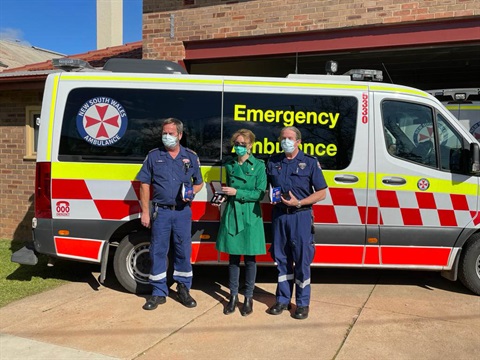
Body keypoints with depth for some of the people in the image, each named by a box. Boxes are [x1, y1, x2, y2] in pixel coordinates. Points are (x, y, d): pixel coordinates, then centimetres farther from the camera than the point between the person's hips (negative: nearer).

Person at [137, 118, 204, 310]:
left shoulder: (191, 157, 6)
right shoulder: (153, 156, 3)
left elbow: (199, 182, 15)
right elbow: (145, 184, 4)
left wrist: (191, 192, -7)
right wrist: (145, 212, -1)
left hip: (183, 211, 1)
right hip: (161, 211, -1)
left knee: (183, 251, 7)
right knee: (158, 251, 4)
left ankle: (183, 289, 23)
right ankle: (159, 292, 16)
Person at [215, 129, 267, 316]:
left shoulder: (259, 166, -3)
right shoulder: (230, 165, 9)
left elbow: (260, 193, -9)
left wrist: (237, 192, -15)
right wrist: (222, 196, 7)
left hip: (250, 216, -3)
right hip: (231, 214, 3)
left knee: (249, 258, 5)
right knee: (233, 257, 8)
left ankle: (248, 298, 18)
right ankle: (233, 296, 20)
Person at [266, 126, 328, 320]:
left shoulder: (310, 162, 0)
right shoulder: (273, 162, 11)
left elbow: (321, 193, -2)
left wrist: (298, 203, -13)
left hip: (301, 215, -3)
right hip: (279, 214, 4)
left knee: (302, 260, 0)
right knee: (281, 258, 10)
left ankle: (303, 303, 14)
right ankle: (283, 300, 23)